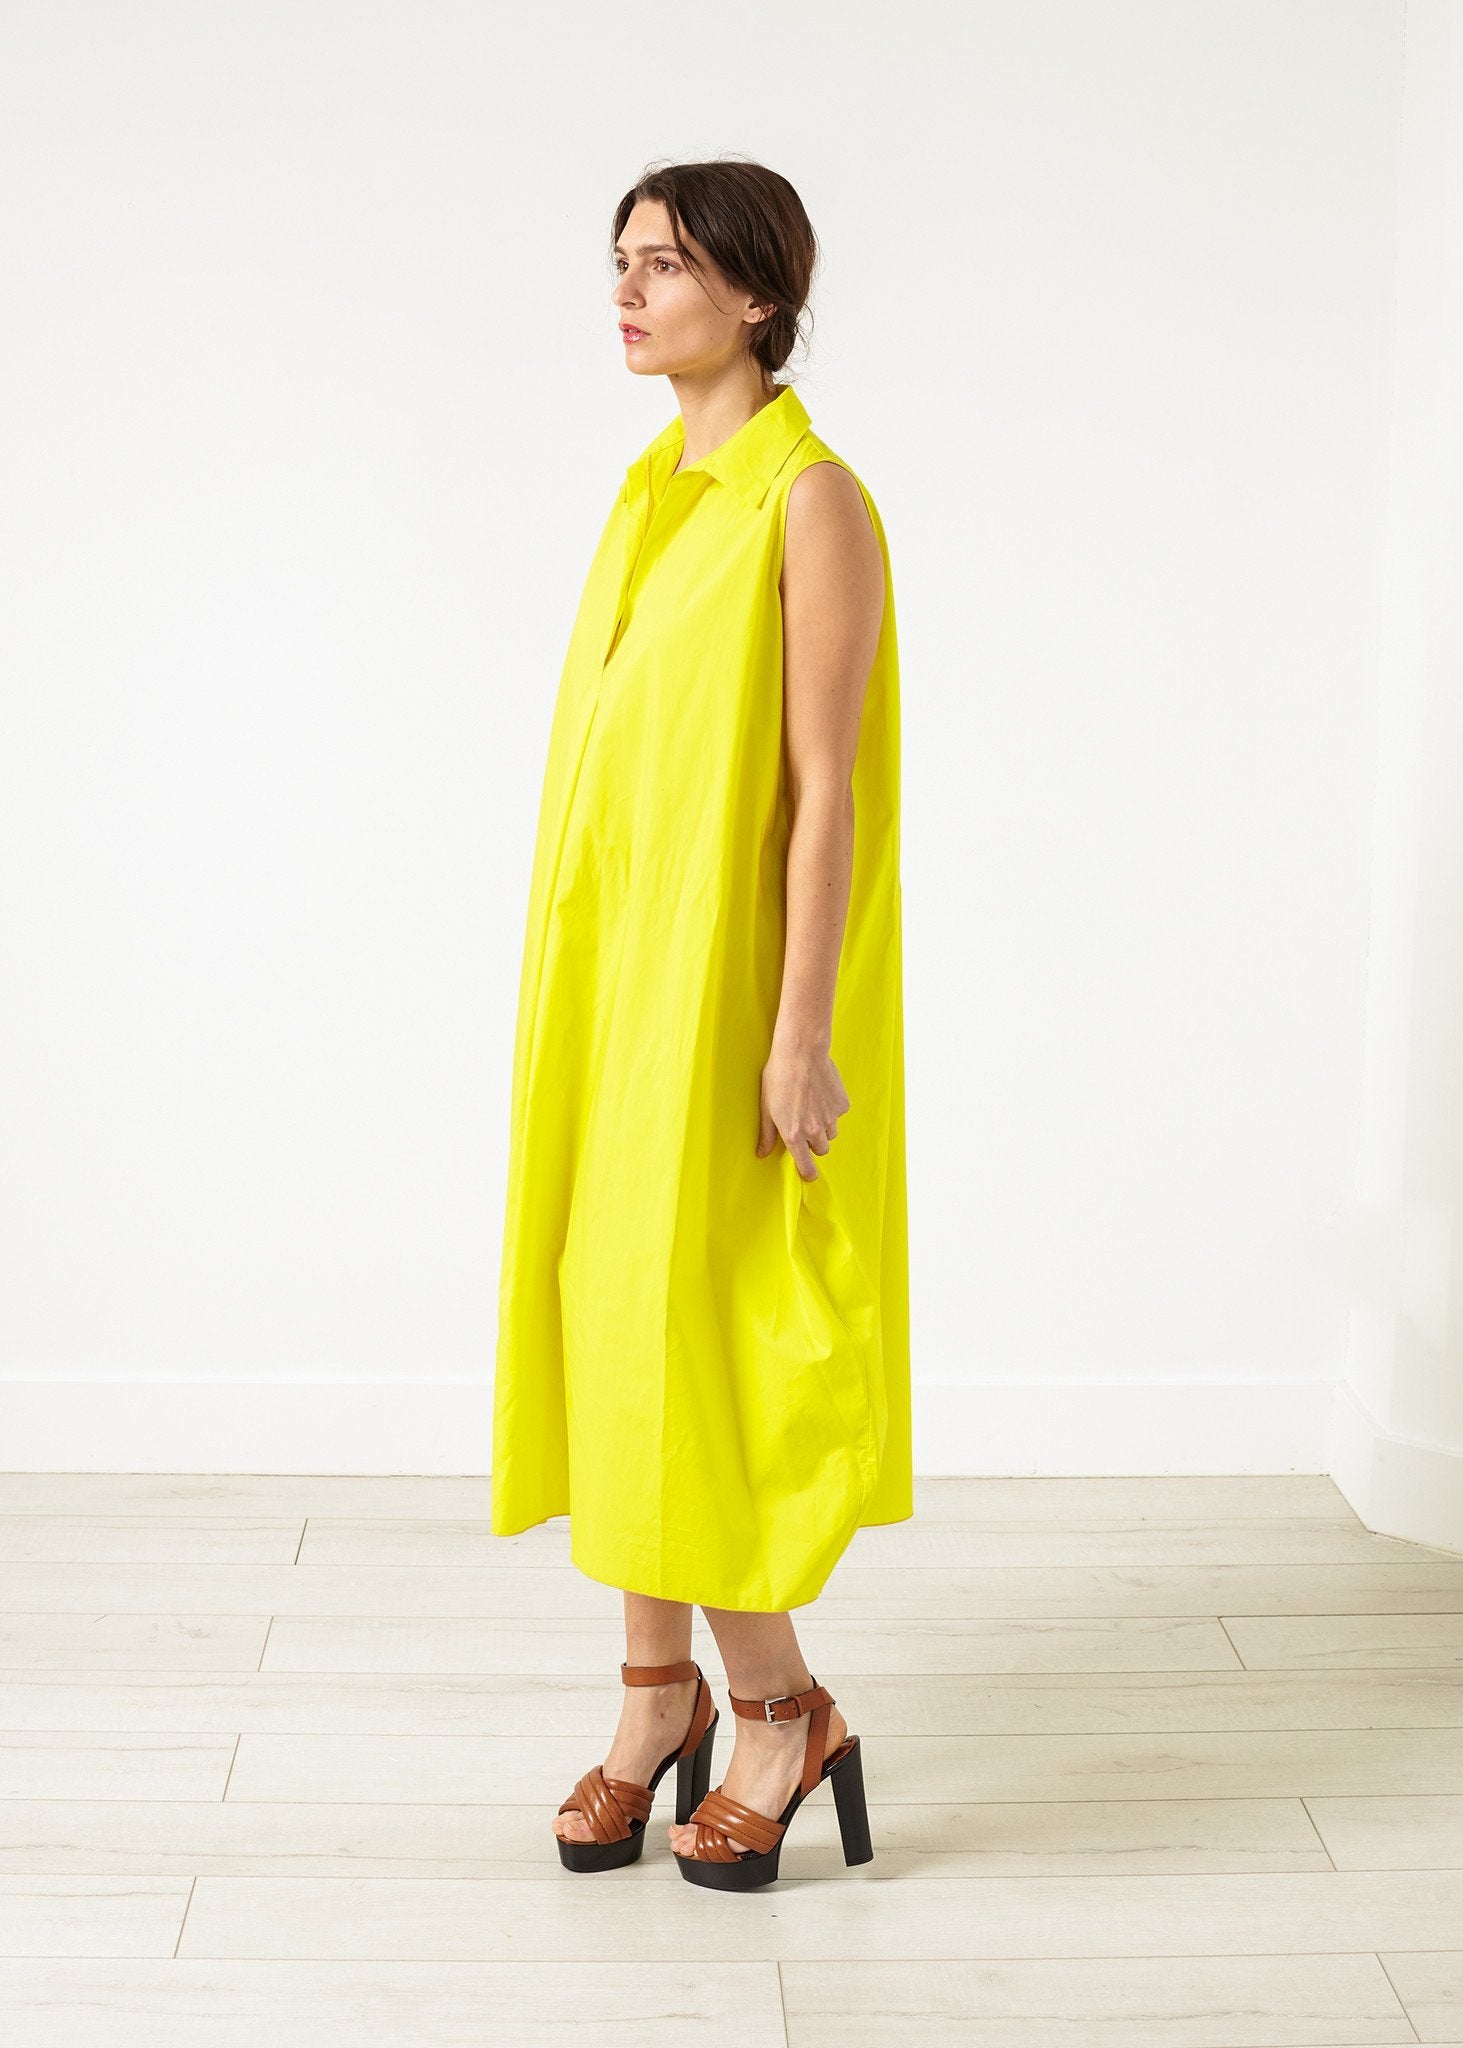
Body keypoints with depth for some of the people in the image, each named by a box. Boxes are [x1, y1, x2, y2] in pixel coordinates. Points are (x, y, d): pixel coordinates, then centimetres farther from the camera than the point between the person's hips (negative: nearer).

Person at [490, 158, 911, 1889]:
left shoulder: (811, 500, -12)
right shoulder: (655, 492, 12)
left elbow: (825, 789, -17)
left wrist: (800, 1031, -19)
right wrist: (575, 986, 16)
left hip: (727, 985, -8)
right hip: (612, 975, 8)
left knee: (694, 1333, -4)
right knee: (609, 1315, 9)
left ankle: (782, 1705, 13)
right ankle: (658, 1690, 21)